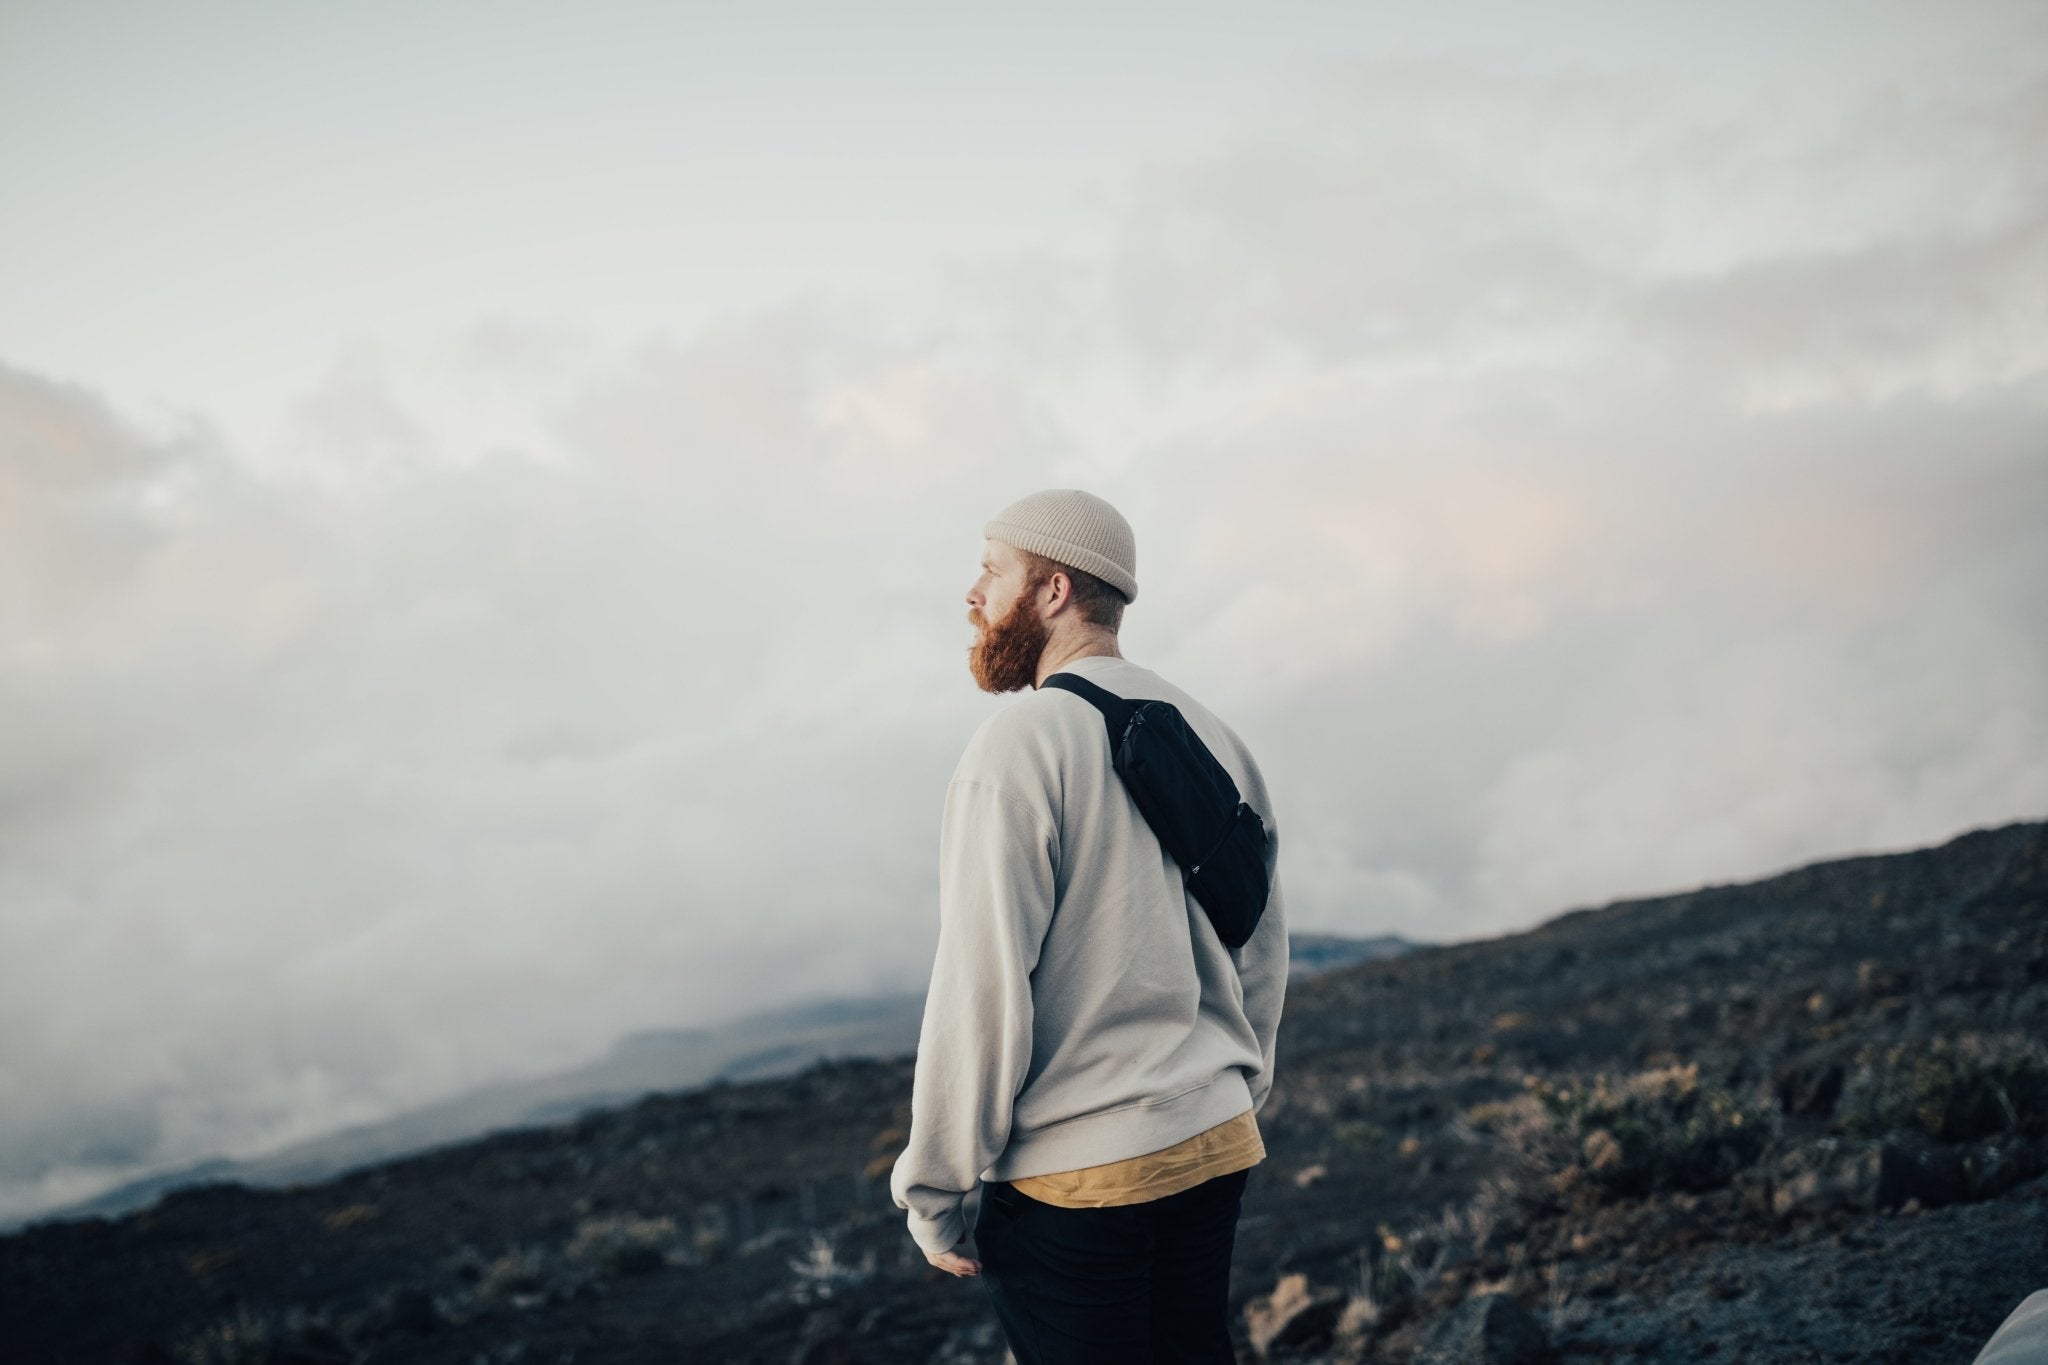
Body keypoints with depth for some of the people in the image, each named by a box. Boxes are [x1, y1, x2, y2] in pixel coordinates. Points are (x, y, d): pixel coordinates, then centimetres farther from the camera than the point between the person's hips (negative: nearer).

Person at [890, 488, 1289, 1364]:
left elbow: (983, 986, -17)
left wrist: (932, 1190, -10)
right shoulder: (1214, 739, 9)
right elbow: (1261, 956, 14)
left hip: (1070, 1179, -7)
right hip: (1217, 1149, 7)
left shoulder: (1020, 745, -13)